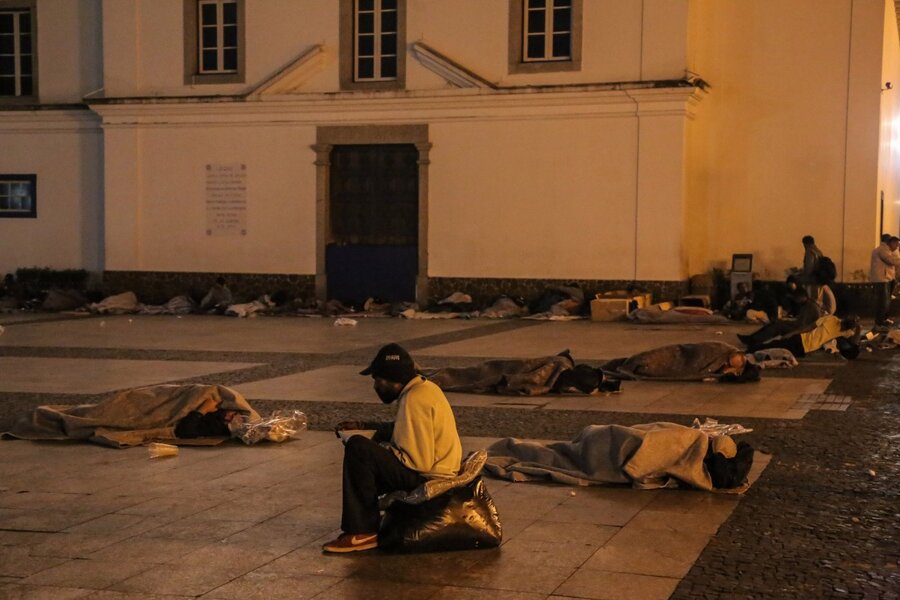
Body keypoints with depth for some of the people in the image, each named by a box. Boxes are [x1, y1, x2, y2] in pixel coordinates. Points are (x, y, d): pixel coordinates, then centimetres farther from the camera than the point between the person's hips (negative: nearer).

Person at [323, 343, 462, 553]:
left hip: (429, 479, -11)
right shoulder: (422, 387, 9)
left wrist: (385, 449, -10)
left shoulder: (414, 400, -21)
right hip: (436, 468, 11)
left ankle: (362, 532, -14)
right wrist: (363, 426, 17)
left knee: (358, 448, -20)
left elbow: (419, 462, -25)